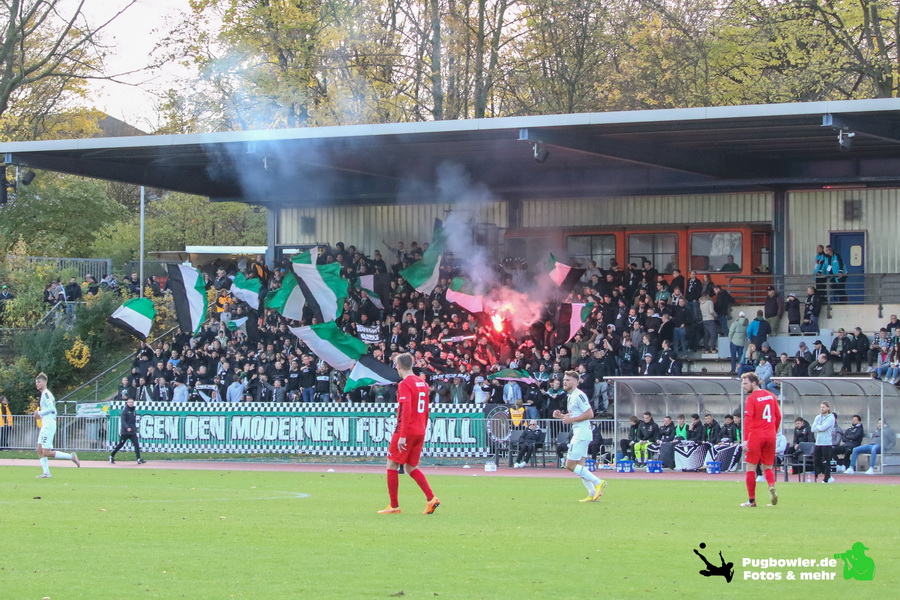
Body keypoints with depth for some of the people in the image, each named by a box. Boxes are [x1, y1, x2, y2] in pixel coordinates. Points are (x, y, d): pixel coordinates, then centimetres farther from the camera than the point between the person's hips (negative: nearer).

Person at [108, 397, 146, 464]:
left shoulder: (134, 411, 13)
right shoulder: (125, 411, -7)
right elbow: (122, 421, -17)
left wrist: (135, 430, 19)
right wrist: (127, 427, -31)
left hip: (132, 432, 5)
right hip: (124, 432, -5)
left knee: (136, 444, -8)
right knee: (120, 445, 3)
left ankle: (139, 459, -11)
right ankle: (111, 456, 19)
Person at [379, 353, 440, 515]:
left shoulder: (404, 384, -13)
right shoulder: (422, 383, 12)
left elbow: (406, 410, -21)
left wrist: (402, 436, -22)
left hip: (407, 430, -8)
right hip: (420, 432, 8)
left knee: (392, 465, 4)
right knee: (411, 467, 16)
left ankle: (394, 506, 3)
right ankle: (431, 498, 2)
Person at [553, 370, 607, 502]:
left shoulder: (578, 395, -13)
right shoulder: (571, 396, 18)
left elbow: (589, 414, -20)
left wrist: (571, 419, -18)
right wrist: (561, 416, 12)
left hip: (582, 433, -11)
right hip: (579, 433, 11)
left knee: (570, 465, -10)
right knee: (579, 466, 10)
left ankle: (598, 482, -7)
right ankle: (593, 494, 9)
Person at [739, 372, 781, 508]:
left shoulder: (751, 398, -8)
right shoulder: (771, 396, 10)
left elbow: (748, 419, -16)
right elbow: (778, 417, 14)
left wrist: (745, 440, -19)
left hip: (756, 435, -5)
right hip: (770, 435, 5)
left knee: (751, 468, 2)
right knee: (768, 467, 14)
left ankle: (751, 500, 1)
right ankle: (772, 487, -15)